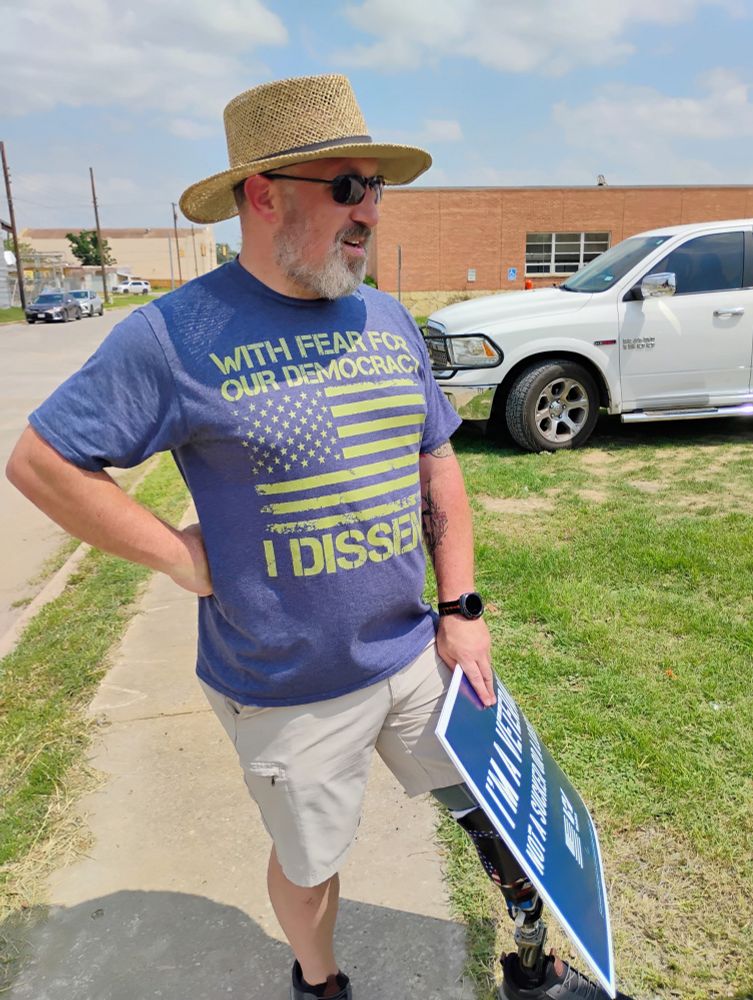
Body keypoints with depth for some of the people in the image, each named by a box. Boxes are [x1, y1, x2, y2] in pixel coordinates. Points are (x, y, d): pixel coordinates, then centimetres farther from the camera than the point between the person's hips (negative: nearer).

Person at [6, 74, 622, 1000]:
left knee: (504, 811, 20)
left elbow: (438, 469, 8)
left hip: (420, 655, 6)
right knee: (310, 863, 18)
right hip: (289, 695, -5)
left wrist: (461, 609, 3)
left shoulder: (387, 320, 3)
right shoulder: (176, 334, -16)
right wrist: (182, 556, -14)